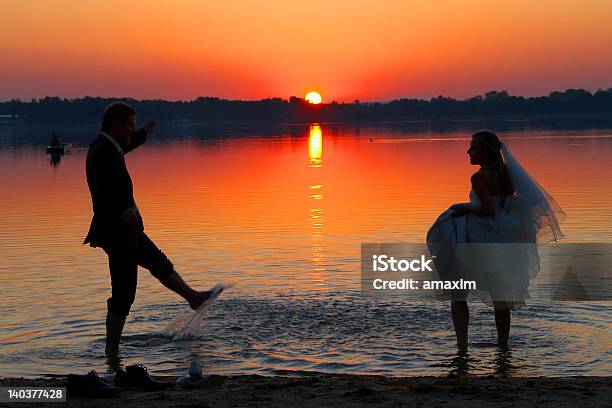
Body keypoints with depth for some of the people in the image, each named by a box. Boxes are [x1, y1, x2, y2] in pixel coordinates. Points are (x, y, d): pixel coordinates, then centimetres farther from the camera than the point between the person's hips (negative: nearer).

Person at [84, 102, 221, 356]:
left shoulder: (105, 146, 11)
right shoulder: (103, 151, -21)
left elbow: (122, 149, 37)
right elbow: (105, 187, -39)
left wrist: (144, 134, 53)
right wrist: (124, 211, -56)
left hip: (123, 229, 11)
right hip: (116, 230, -11)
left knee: (159, 263, 27)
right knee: (124, 294, -5)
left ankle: (194, 298, 45)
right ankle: (112, 351, 2)